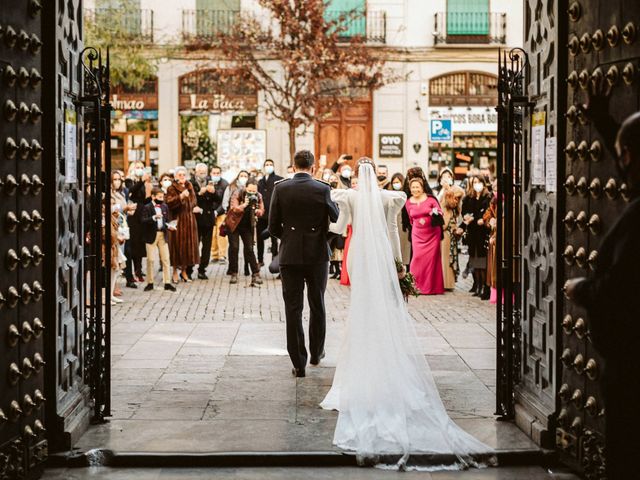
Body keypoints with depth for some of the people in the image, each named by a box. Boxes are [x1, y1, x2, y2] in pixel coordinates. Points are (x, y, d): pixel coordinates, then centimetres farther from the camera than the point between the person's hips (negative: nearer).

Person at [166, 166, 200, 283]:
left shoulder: (190, 187, 13)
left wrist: (196, 207, 8)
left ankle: (184, 270, 19)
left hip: (189, 220, 5)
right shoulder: (172, 189, -6)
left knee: (188, 244, 6)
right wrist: (180, 196, -33)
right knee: (177, 244, -4)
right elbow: (169, 203, -21)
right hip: (177, 220, -5)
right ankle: (175, 272, 6)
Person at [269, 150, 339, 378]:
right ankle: (316, 352, 31)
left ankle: (299, 363, 2)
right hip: (317, 255, 0)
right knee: (317, 305, 18)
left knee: (293, 309, 3)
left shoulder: (280, 188, -5)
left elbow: (273, 226, -3)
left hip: (290, 255, 0)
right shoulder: (322, 189, -8)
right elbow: (336, 219, 1)